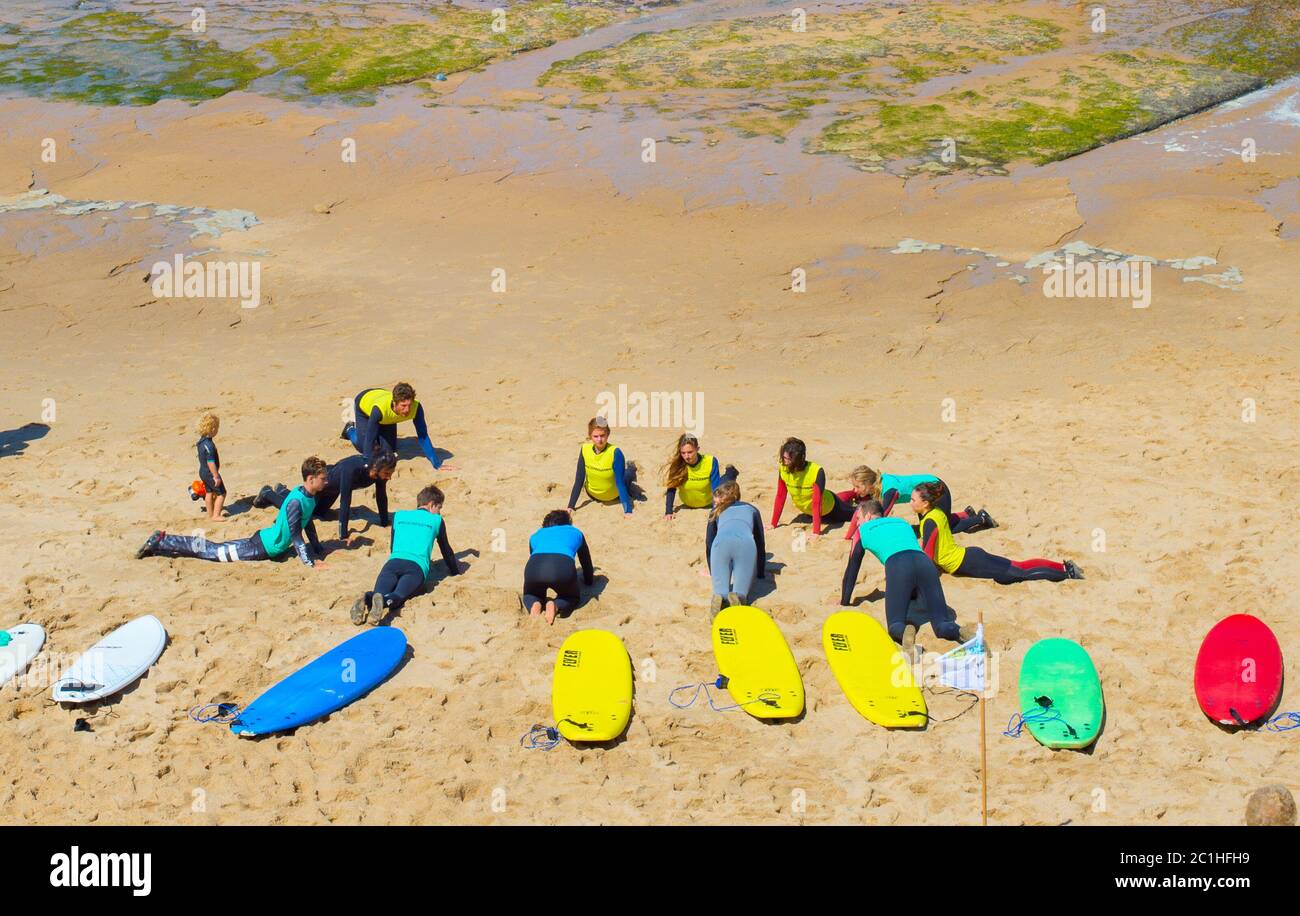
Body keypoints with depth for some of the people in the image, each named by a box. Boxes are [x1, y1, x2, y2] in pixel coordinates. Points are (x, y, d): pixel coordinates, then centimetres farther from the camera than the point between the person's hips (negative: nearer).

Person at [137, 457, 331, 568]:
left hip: (265, 539, 8)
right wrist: (309, 563, -27)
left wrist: (319, 550, 11)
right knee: (211, 551, 1)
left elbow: (308, 524, 15)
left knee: (215, 549, 15)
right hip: (262, 548, -8)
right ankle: (159, 543, 9)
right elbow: (295, 535, -29)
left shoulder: (309, 496, 2)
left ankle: (161, 542, 21)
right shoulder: (296, 502, -29)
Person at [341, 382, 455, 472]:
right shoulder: (380, 408, -49)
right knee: (363, 447, -6)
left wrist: (437, 464, -36)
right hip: (363, 403, -3)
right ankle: (350, 429, 26)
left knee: (389, 450, 4)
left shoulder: (416, 408, -40)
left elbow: (423, 437, -34)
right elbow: (369, 440, -44)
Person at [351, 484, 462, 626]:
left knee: (379, 594, -19)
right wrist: (455, 571, 49)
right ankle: (384, 601, -61)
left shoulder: (399, 515, 29)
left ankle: (366, 600, -55)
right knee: (398, 596, -25)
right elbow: (446, 549, 32)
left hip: (393, 561, 3)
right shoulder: (436, 520, 22)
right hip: (417, 566, -2)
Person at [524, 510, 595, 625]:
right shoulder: (575, 533, 35)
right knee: (572, 598, 28)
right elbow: (586, 561, 43)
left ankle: (534, 605, -5)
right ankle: (556, 606, -7)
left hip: (534, 567, 2)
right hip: (563, 567, -2)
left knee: (529, 596, 32)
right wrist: (588, 580, 63)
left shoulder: (536, 535, 37)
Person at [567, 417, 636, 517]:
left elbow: (620, 483, -30)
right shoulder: (585, 450, -21)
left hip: (614, 495, -3)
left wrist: (628, 510, -38)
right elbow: (579, 480, -15)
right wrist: (571, 506, -18)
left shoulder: (615, 452, -30)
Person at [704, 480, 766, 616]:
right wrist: (761, 574, 47)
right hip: (746, 543, 0)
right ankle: (737, 599, -33)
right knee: (741, 593, 2)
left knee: (720, 592, 2)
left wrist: (711, 571, 47)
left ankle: (718, 599, -33)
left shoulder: (717, 512, 36)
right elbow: (760, 543, 39)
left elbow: (709, 543, 35)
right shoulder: (751, 509, 37)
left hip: (721, 542, 0)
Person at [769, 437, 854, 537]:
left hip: (828, 508, -5)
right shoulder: (783, 469, -25)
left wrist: (816, 531, -42)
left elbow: (817, 503, -39)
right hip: (807, 511, 5)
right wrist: (773, 524, -16)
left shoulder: (816, 471, -38)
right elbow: (780, 497, -17)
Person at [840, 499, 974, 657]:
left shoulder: (863, 530, 28)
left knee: (895, 626, 1)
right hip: (925, 563, 3)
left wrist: (844, 602, 42)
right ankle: (959, 632, -31)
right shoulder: (902, 521, 39)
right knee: (943, 625, 3)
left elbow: (852, 568, 31)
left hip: (896, 565, -3)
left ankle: (904, 632, -35)